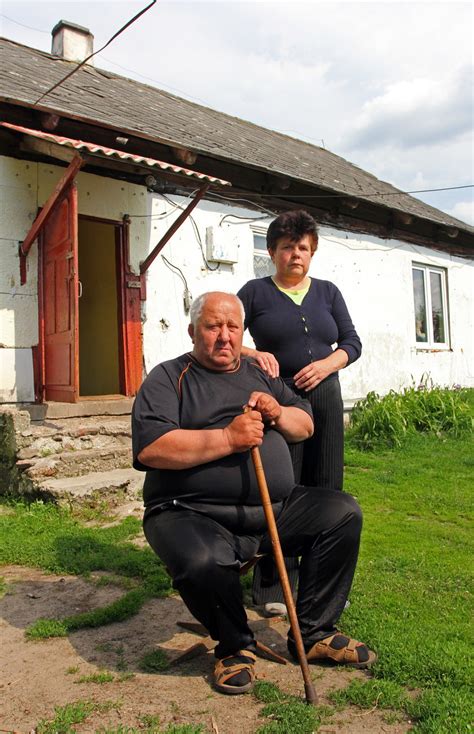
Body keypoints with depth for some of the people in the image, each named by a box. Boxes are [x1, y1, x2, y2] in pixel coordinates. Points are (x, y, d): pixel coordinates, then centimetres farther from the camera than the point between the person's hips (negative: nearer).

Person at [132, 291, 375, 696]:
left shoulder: (260, 374, 18)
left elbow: (306, 426, 19)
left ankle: (314, 634, 8)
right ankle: (234, 646, -1)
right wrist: (227, 438, -22)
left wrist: (279, 414, -4)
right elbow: (150, 448, -17)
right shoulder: (168, 378, -1)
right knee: (204, 562, -36)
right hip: (192, 512, -5)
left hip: (275, 508, 6)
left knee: (343, 512, -7)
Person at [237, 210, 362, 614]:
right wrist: (253, 354, -18)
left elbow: (352, 342, 11)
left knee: (325, 489, 5)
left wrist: (326, 365, -8)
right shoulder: (256, 291, 4)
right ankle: (274, 585, 11)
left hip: (324, 398, 4)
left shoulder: (328, 292, 14)